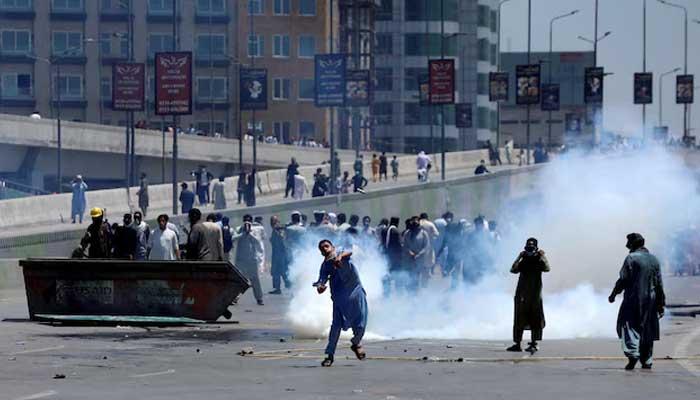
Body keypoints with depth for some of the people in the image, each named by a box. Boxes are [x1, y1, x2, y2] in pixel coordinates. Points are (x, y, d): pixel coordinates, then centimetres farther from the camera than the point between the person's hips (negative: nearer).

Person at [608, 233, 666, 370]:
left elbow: (623, 280, -10)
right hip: (650, 300, 6)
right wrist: (661, 303, 15)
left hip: (633, 299, -5)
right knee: (647, 330, 11)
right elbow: (659, 284, 11)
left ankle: (633, 354, -23)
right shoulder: (654, 260, 11)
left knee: (628, 326, -4)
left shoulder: (631, 258, -7)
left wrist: (613, 294, 2)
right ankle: (647, 360, 13)